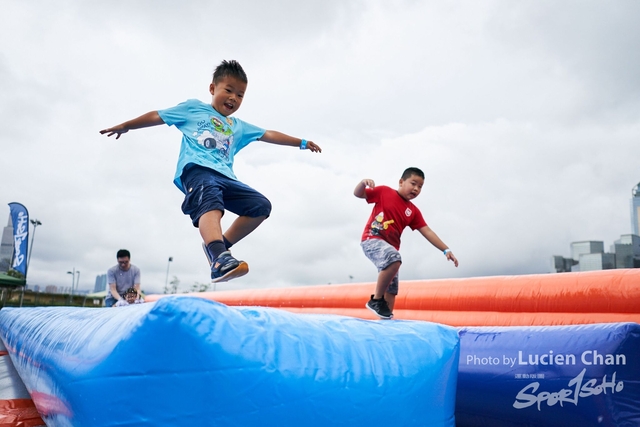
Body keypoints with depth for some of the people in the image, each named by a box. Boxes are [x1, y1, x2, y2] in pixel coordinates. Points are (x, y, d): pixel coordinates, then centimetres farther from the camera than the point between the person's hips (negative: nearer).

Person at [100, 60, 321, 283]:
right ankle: (220, 259, -58)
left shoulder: (239, 127, 32)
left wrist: (302, 143, 27)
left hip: (225, 177, 6)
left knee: (261, 206, -9)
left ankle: (219, 245, -5)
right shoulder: (193, 108, 21)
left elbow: (269, 135, 31)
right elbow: (157, 116, 24)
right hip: (196, 170, -6)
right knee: (211, 203, -35)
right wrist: (124, 126, 25)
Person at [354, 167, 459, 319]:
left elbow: (427, 231, 7)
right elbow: (357, 194, 4)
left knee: (391, 289, 4)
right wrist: (363, 183, -20)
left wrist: (446, 250, -1)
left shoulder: (413, 211, 10)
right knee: (394, 259, -34)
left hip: (390, 247, 7)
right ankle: (376, 300, -18)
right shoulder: (384, 192, 0)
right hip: (372, 239, -7)